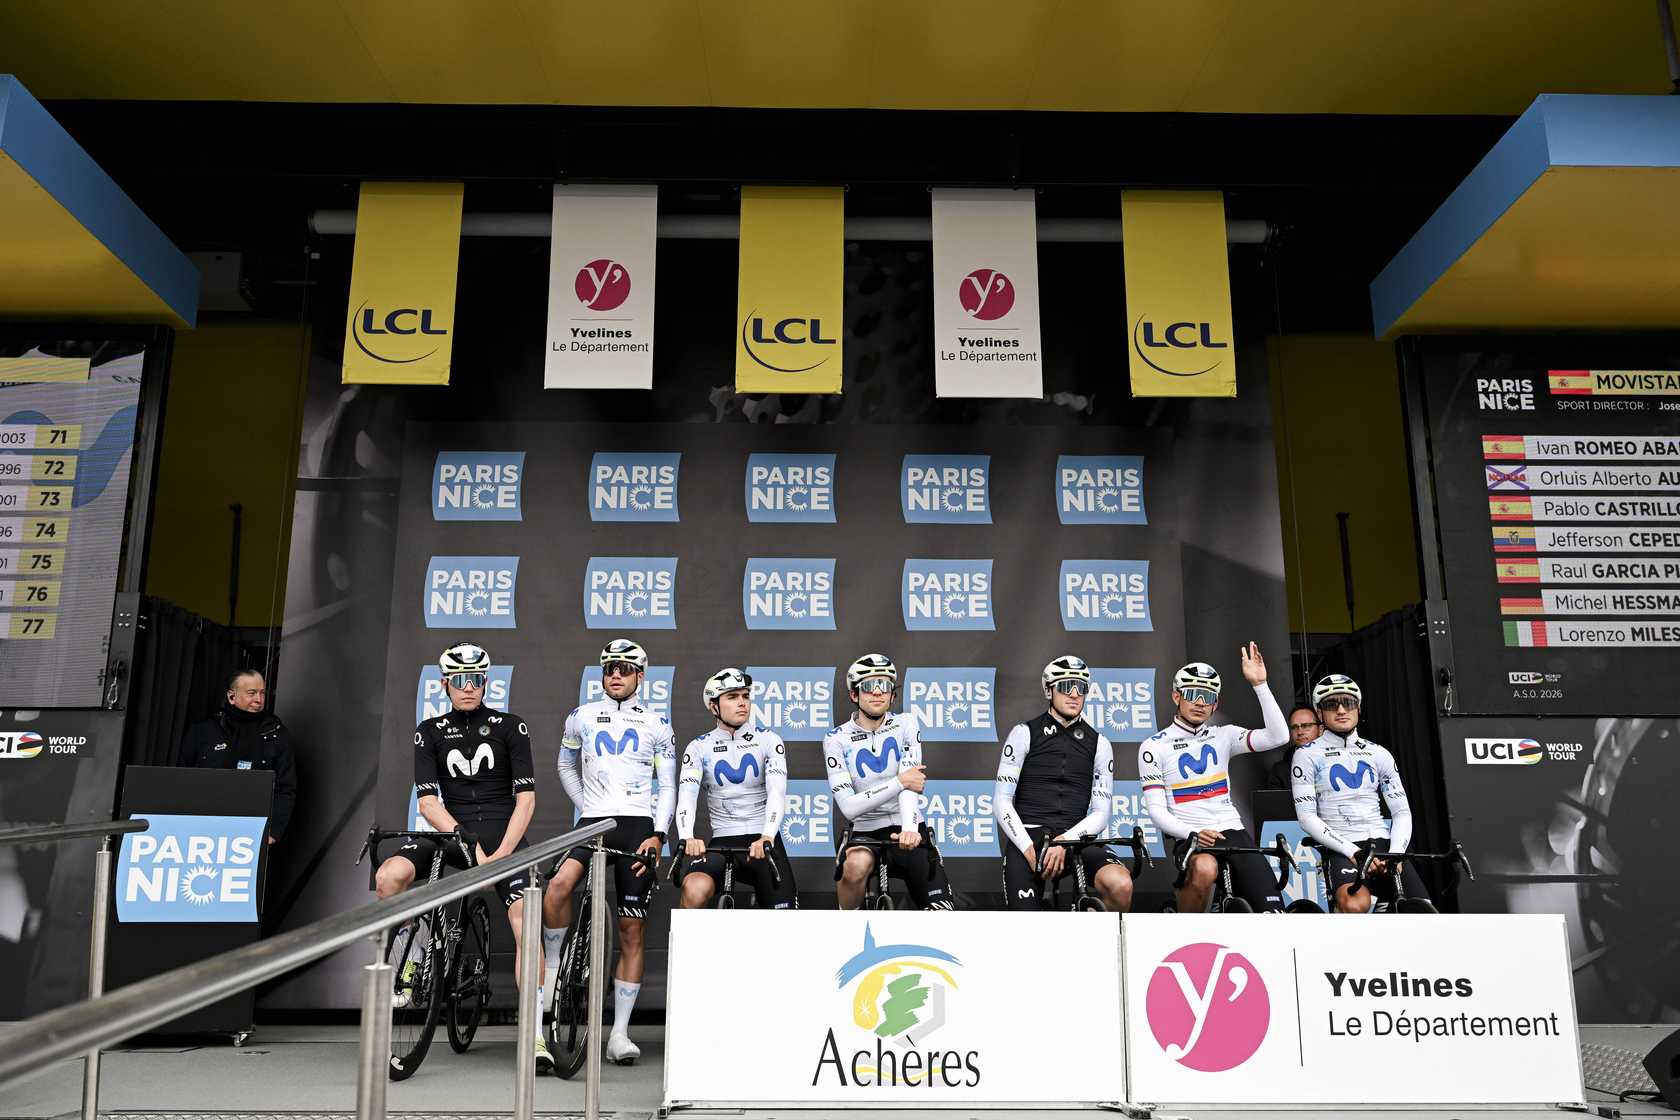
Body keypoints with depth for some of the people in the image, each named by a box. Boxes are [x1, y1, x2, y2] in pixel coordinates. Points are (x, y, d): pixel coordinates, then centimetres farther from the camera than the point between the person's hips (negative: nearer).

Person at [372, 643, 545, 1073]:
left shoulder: (510, 727, 3)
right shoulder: (430, 732, 8)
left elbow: (526, 797, -2)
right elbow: (427, 800, -2)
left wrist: (501, 853, -15)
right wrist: (468, 842, -17)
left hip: (504, 832, -2)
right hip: (452, 831, 2)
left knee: (525, 920, -20)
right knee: (388, 877, -25)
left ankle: (536, 1036, -13)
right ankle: (409, 963, 2)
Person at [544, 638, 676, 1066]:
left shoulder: (657, 724, 8)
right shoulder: (581, 718, 10)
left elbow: (666, 786, 8)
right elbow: (566, 766, 25)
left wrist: (658, 835, -5)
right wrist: (586, 807, 13)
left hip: (638, 826, 0)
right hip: (593, 822, 0)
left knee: (632, 932, 0)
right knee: (557, 887, -30)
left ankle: (619, 1034, 7)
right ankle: (551, 968, -5)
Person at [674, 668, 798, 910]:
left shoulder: (769, 740, 1)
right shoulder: (699, 747, 3)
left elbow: (777, 793, -13)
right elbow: (687, 795, -11)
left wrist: (767, 837, -31)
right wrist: (687, 838, -32)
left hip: (763, 842, 0)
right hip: (722, 842, 0)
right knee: (695, 890, -32)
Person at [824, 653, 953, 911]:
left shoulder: (905, 724, -1)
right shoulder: (837, 739, -7)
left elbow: (910, 780, -17)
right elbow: (849, 807, -16)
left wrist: (909, 827, -35)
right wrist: (899, 782, -24)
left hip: (907, 831, 2)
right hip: (864, 832, -2)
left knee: (941, 911, -13)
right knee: (857, 865, -36)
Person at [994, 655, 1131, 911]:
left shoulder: (1099, 743, 11)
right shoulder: (1024, 733, 4)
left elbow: (1100, 813, 6)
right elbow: (1001, 801, 0)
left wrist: (1065, 840, -14)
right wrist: (1030, 849, -14)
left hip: (1074, 839, 2)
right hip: (1026, 838, -2)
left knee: (1121, 885, -29)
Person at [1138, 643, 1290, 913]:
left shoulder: (1223, 736, 12)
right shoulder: (1153, 747, 2)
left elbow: (1278, 737, -3)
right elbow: (1157, 811, -3)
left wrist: (1259, 685, -6)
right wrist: (1193, 833, -20)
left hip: (1233, 833, 4)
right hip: (1190, 839, -3)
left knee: (1275, 915, -14)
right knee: (1204, 869, -37)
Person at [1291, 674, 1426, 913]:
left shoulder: (1378, 754, 13)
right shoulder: (1308, 755, 2)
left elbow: (1402, 812, 10)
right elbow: (1307, 817, -5)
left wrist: (1395, 853, -8)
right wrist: (1353, 852, -15)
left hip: (1382, 842, 4)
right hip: (1340, 848, -4)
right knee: (1355, 907, -32)